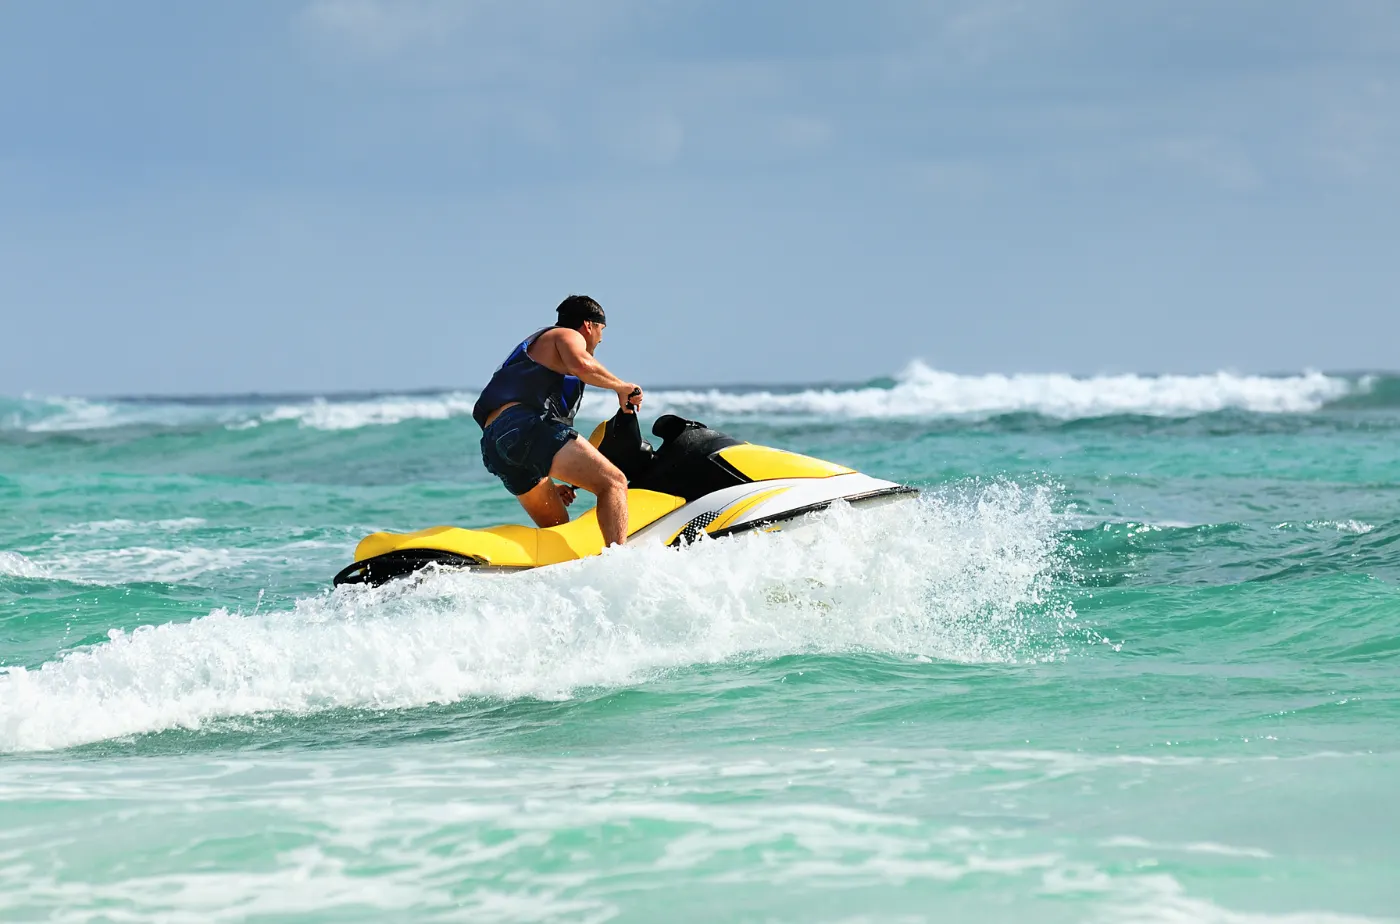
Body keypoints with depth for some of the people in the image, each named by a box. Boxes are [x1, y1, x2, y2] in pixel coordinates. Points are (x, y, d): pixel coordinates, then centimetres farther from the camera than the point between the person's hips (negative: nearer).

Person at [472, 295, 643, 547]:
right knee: (613, 482, -16)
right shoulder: (567, 336, 13)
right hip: (527, 425, -9)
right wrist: (621, 387, 2)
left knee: (557, 527, 20)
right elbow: (580, 364, -14)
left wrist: (549, 485, 34)